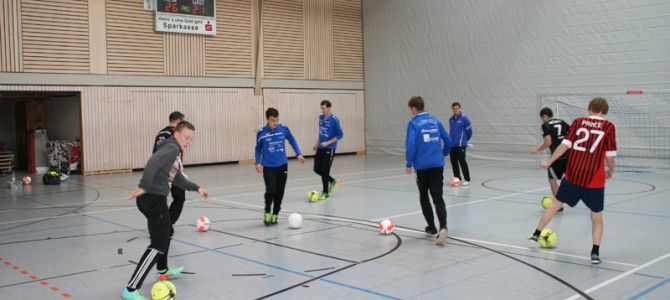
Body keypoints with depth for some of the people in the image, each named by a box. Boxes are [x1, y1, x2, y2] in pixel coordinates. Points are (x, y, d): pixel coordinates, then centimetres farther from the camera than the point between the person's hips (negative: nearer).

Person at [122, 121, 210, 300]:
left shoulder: (175, 151, 21)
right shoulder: (171, 148, -11)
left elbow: (176, 178, 31)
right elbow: (153, 162, -29)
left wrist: (196, 188, 30)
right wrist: (143, 187, -35)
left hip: (156, 198, 11)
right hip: (153, 198, -11)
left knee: (165, 232, 31)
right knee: (159, 244, -12)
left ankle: (162, 271, 52)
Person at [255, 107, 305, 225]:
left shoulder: (284, 129, -4)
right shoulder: (261, 133, -7)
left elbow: (292, 140, 12)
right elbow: (258, 148, 7)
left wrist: (298, 154, 5)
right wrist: (258, 162, -4)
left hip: (282, 166, 2)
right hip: (268, 167, -2)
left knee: (279, 192, 5)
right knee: (270, 191, -15)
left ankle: (275, 214, 23)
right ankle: (267, 212, 9)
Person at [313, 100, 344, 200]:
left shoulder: (334, 119, -14)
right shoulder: (320, 118, 7)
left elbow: (340, 135, -12)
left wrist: (328, 143, -18)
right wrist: (317, 143, 15)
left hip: (329, 149, -7)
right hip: (320, 148, 7)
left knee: (324, 170, -5)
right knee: (317, 169, 7)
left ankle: (325, 193, 12)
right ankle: (332, 181, 31)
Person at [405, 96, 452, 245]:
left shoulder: (413, 123, -5)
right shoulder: (435, 121, 10)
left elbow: (411, 144, -14)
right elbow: (448, 140, 11)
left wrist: (409, 163, -7)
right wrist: (443, 154, 26)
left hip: (422, 166, -3)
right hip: (437, 165, 3)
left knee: (424, 196, 16)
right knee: (438, 197, 1)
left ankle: (432, 227, 22)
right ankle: (443, 227, -21)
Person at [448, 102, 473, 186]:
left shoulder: (464, 118, -8)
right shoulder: (451, 119, 10)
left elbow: (469, 130, -3)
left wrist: (465, 139, 8)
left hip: (461, 144, -6)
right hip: (452, 144, 6)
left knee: (462, 161, -6)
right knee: (454, 162, 9)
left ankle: (467, 179, 1)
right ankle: (457, 178, 21)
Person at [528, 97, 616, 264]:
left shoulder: (578, 122, 3)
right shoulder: (608, 127, -2)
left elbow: (565, 145, 0)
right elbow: (610, 155, -2)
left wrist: (549, 162, 8)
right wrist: (610, 172, 16)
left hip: (572, 175, 2)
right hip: (594, 179, -2)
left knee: (556, 204, 19)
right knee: (597, 216, 11)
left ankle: (536, 234, 28)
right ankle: (595, 253, 2)